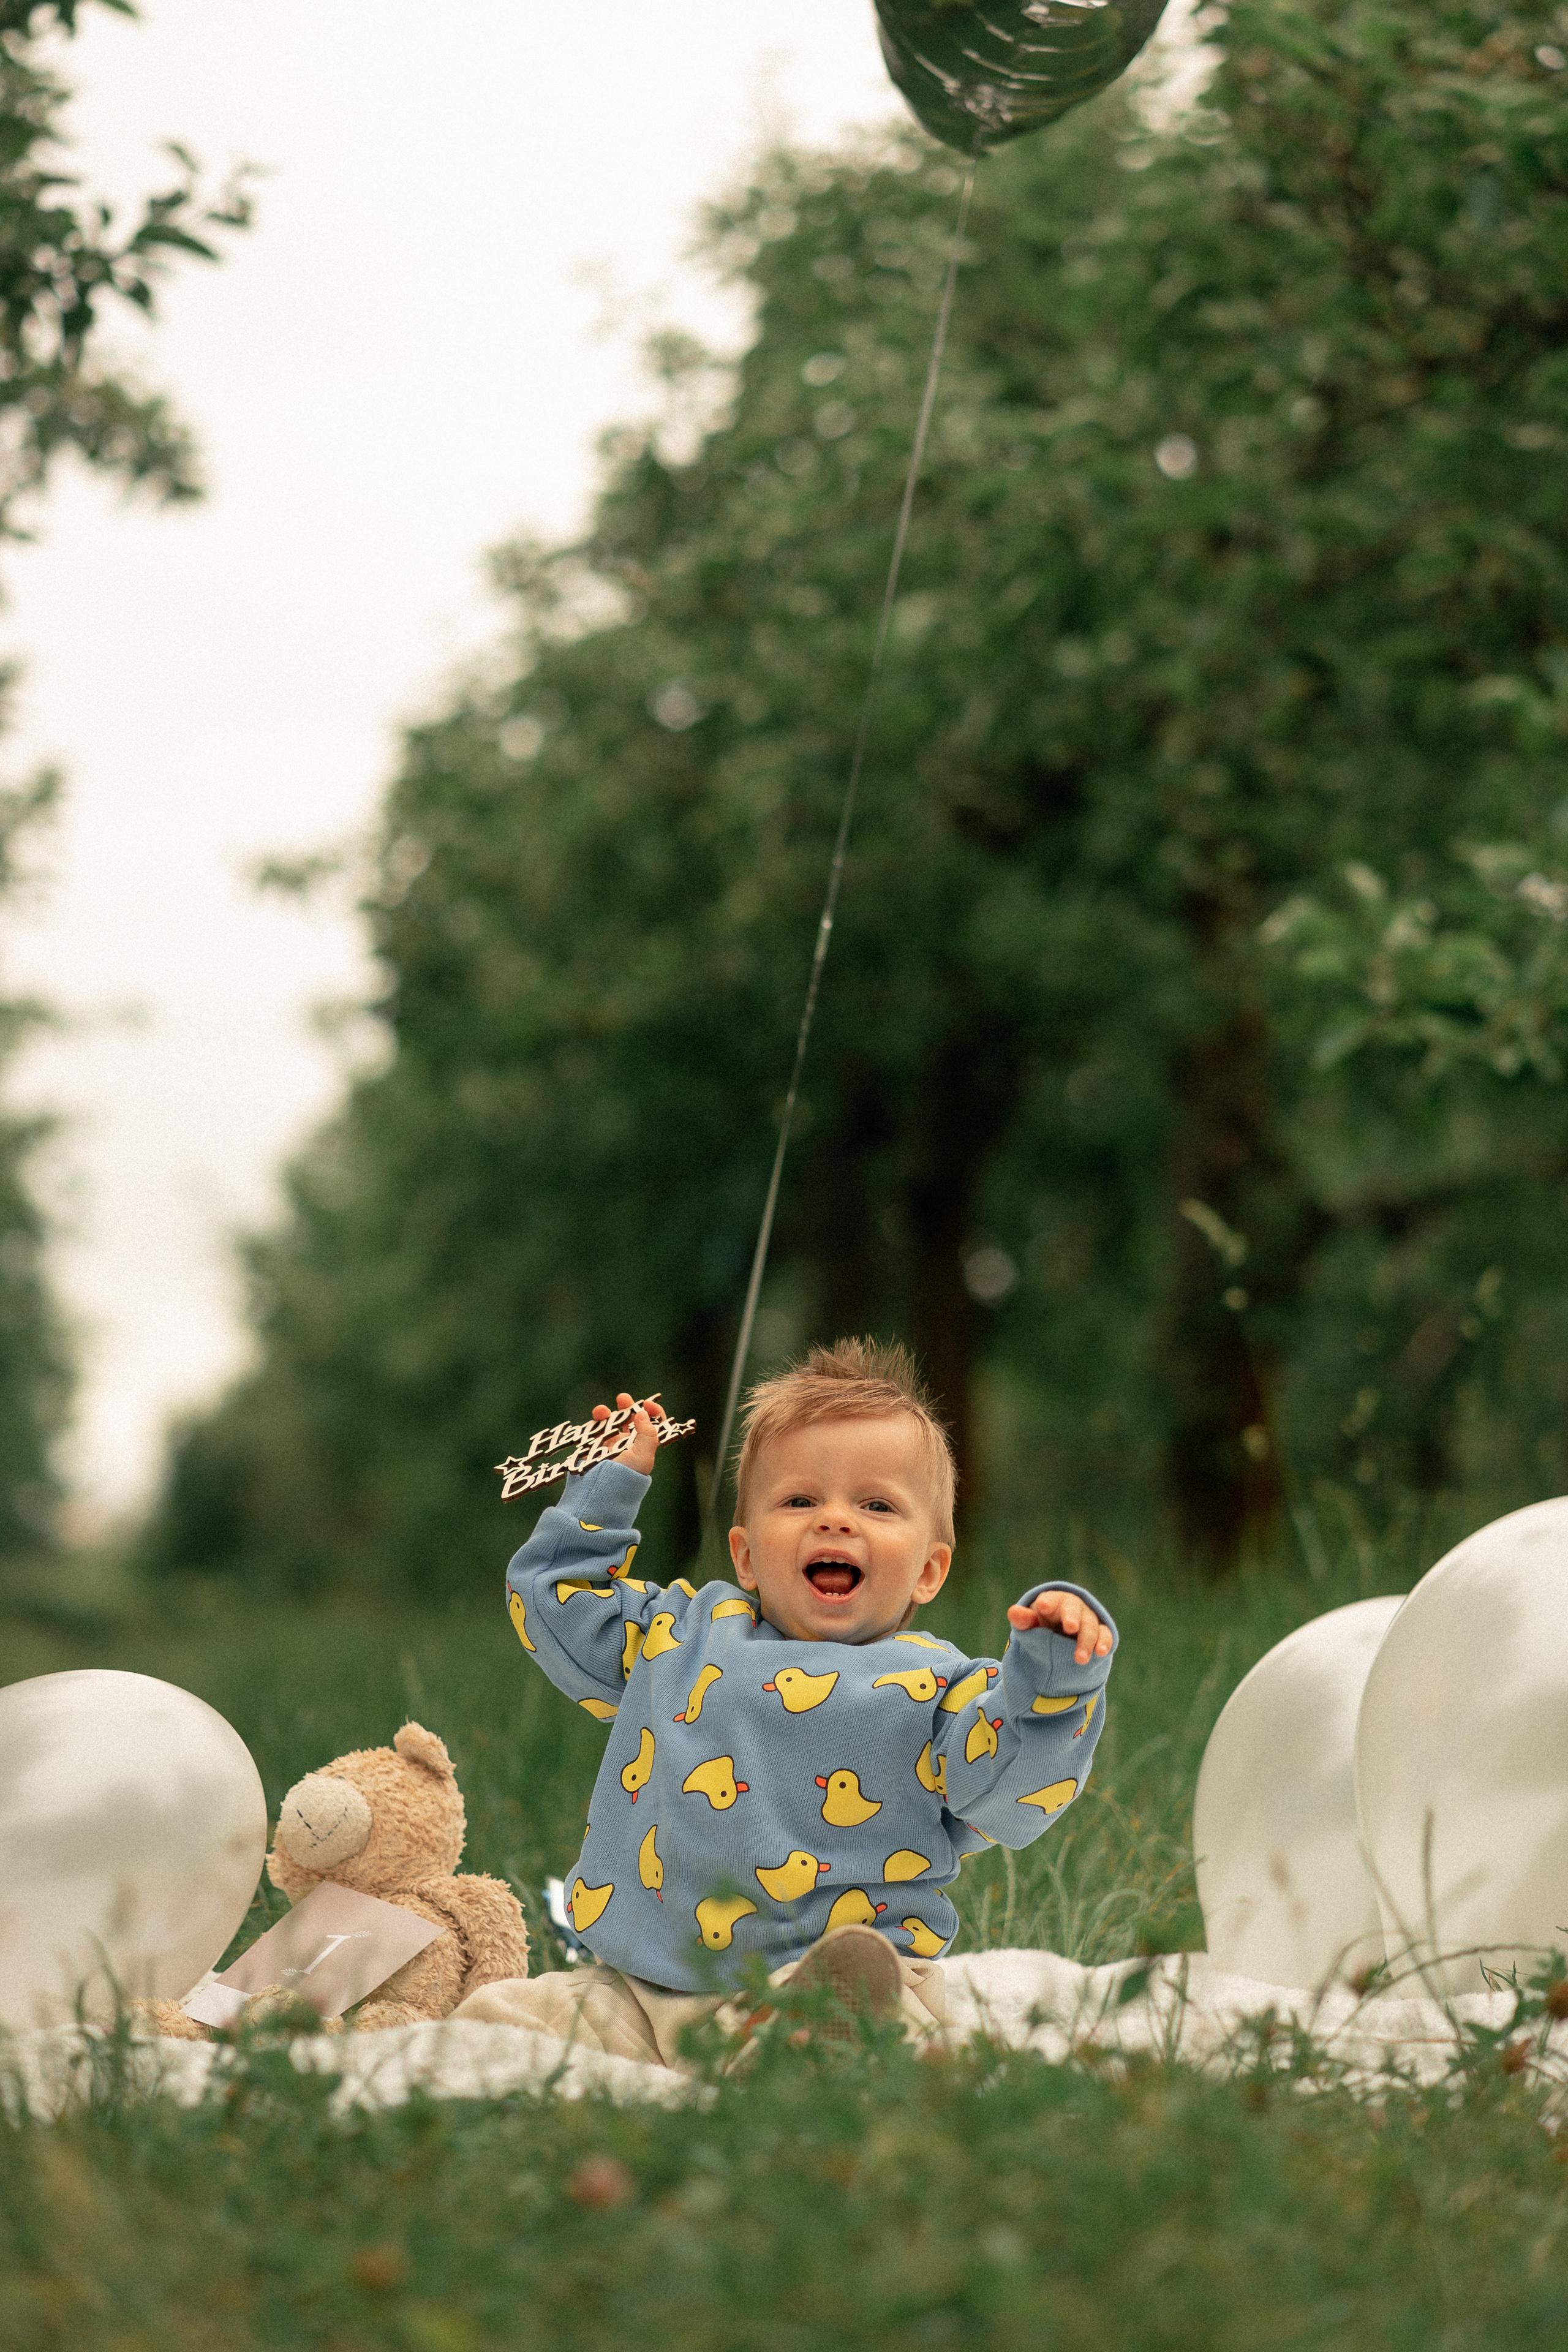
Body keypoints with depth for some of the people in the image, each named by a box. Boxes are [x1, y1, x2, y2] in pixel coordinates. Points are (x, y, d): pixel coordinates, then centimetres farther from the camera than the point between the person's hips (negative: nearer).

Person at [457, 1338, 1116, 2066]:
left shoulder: (927, 1689, 6)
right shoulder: (683, 1633, 18)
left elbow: (1011, 1792, -8)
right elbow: (554, 1597, 30)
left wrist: (1052, 1674, -21)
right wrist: (608, 1482, 27)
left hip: (818, 1978, -4)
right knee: (494, 2017, -14)